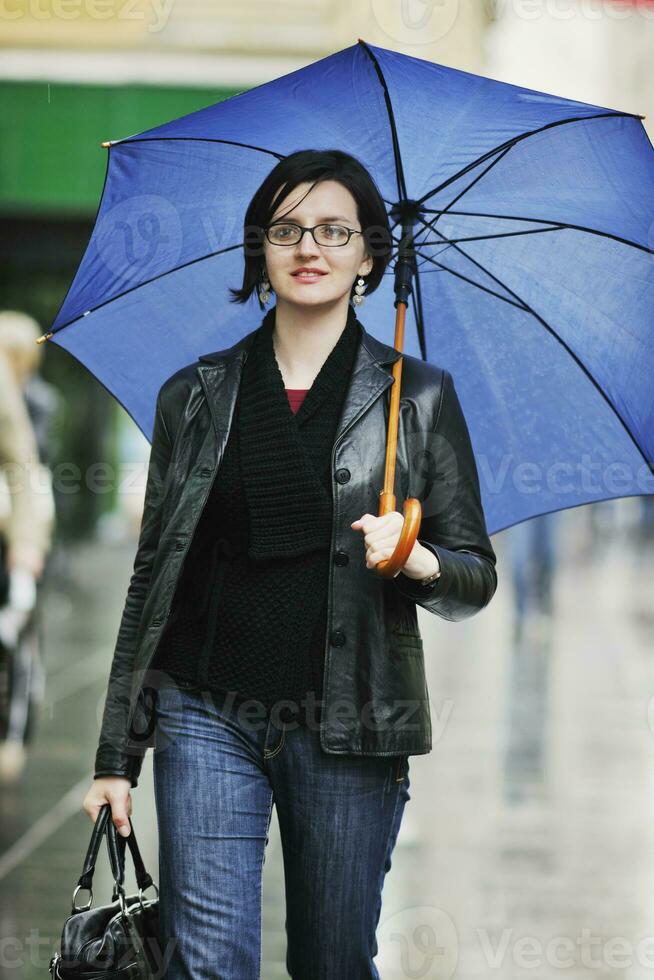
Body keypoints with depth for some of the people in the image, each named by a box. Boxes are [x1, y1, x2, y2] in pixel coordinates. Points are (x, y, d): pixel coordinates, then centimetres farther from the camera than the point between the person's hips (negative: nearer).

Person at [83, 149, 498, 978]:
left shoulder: (418, 396, 6)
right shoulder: (195, 396, 9)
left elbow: (476, 578, 6)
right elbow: (152, 576, 11)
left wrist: (420, 562, -18)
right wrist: (116, 754, 8)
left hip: (349, 725, 0)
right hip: (209, 715, 1)